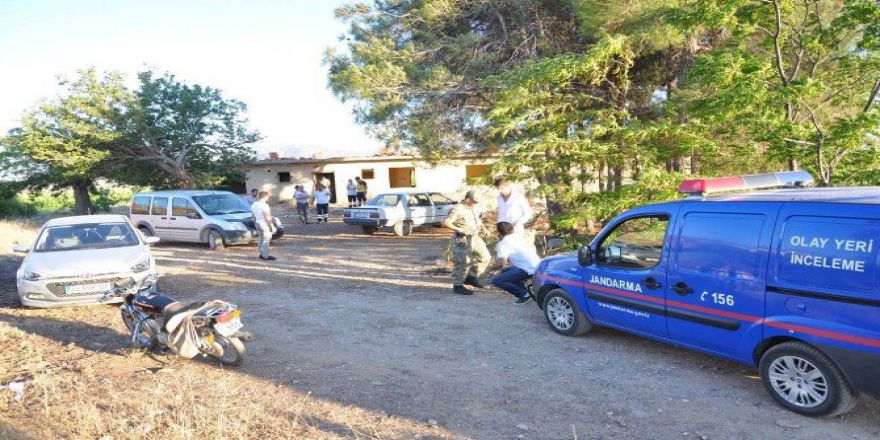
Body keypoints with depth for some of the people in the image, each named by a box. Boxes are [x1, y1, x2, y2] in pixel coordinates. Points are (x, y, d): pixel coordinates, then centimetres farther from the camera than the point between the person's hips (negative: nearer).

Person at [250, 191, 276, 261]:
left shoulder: (253, 205, 8)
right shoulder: (264, 205, -19)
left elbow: (253, 216, 14)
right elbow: (267, 217, -20)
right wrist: (272, 226, -16)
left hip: (258, 224, 9)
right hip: (265, 224, -9)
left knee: (262, 239, 18)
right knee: (266, 240, -3)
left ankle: (262, 254, 24)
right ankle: (266, 255, 0)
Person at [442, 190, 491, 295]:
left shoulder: (473, 208, 11)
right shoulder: (457, 209, -16)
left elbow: (477, 219, 30)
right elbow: (446, 222, -24)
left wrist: (483, 227, 13)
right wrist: (459, 230, -28)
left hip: (475, 237, 9)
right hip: (462, 240, -9)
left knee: (484, 256, 12)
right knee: (462, 263, -6)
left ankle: (472, 277, 25)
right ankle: (458, 285, 7)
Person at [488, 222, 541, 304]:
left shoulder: (503, 243, -7)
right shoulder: (519, 236, 17)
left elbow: (501, 263, -19)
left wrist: (490, 268, 1)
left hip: (528, 270, -9)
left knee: (495, 280, -9)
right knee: (504, 272, 26)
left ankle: (524, 294, -7)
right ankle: (524, 291, 15)